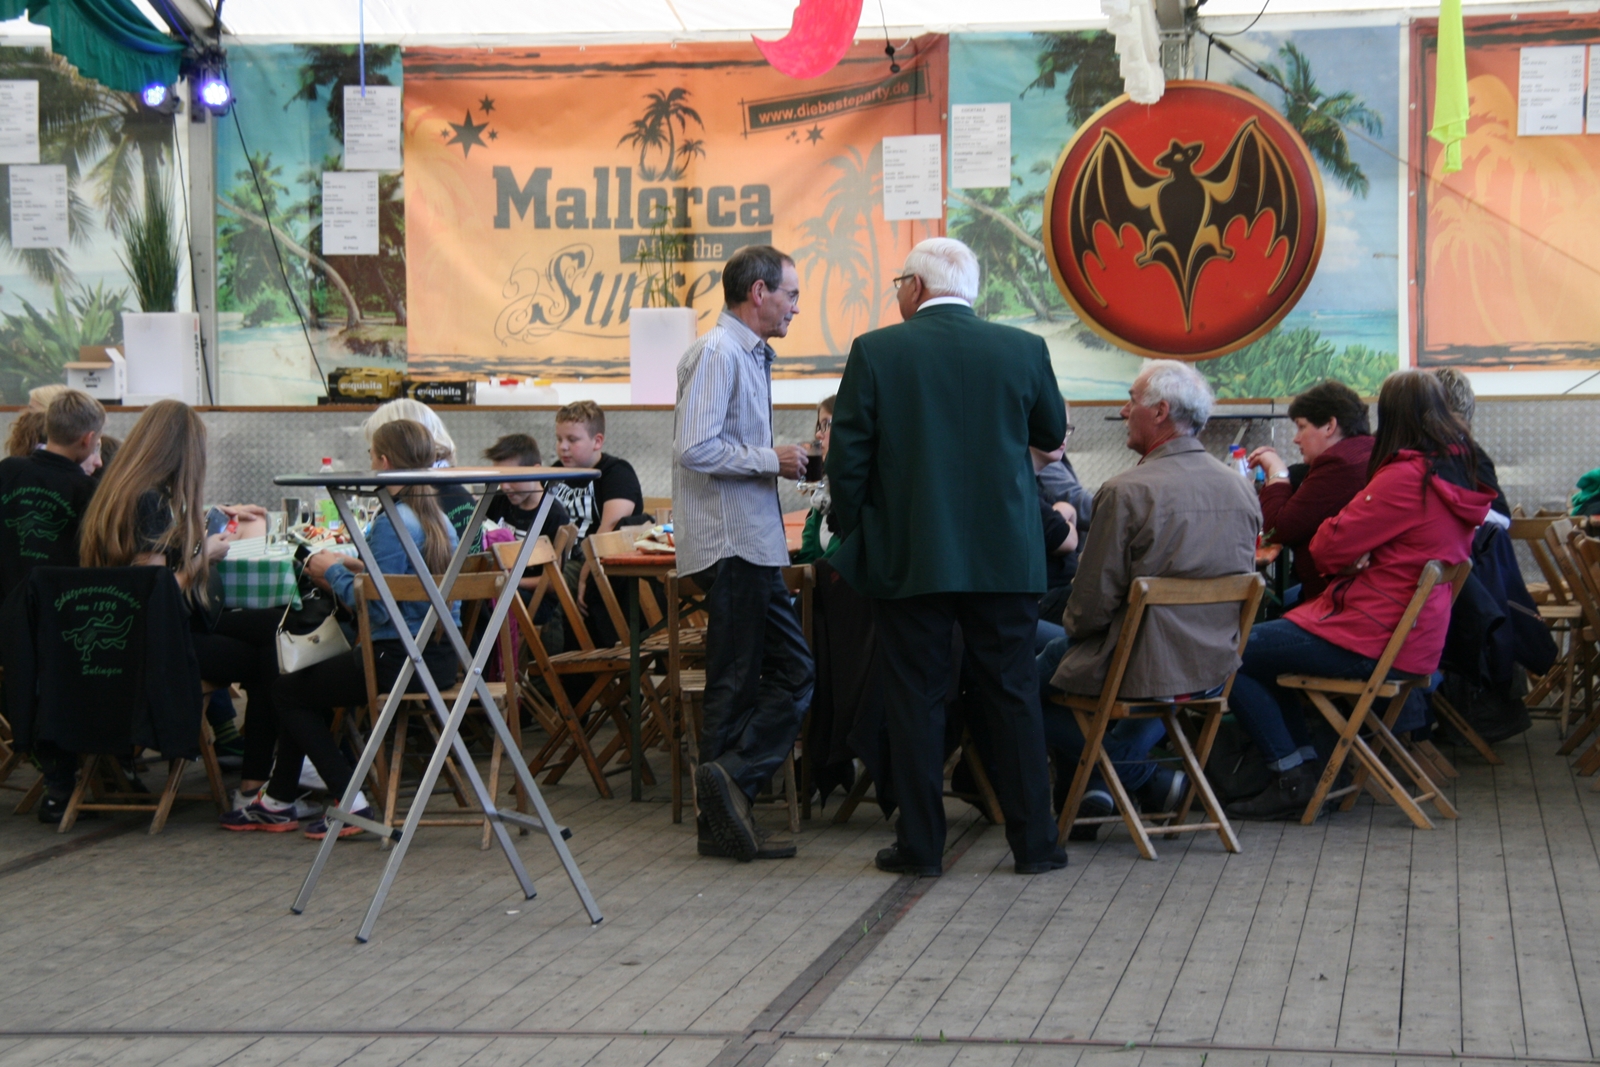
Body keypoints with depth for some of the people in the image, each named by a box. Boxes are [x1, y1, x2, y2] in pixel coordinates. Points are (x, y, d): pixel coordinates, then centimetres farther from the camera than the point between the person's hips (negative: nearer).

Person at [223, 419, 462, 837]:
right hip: (440, 657, 9)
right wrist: (354, 570, 12)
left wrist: (335, 573, -6)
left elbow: (378, 609, -22)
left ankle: (352, 806, 2)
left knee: (289, 690, 9)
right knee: (307, 684, 24)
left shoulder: (391, 523, -18)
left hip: (398, 660, -9)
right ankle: (277, 801, 28)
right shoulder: (439, 518, 10)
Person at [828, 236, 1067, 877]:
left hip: (908, 557, -2)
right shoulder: (1024, 350, -1)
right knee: (1011, 696, 9)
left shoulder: (876, 352, -6)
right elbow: (1052, 433, 15)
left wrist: (858, 536, 7)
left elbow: (846, 460, -5)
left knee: (914, 699, 6)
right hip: (1004, 558, 2)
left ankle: (920, 844, 9)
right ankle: (1033, 842, 12)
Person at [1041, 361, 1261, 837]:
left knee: (1036, 673, 15)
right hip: (1216, 670, 7)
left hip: (1142, 671, -7)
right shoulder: (1241, 489, 1)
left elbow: (1094, 600, -14)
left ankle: (1146, 780, 15)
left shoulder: (1127, 492, -19)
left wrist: (1073, 627, 8)